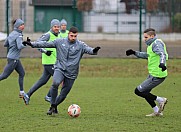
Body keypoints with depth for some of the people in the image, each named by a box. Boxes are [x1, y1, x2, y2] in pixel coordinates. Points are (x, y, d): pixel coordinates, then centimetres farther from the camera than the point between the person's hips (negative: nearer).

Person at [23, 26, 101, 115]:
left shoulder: (80, 45, -2)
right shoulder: (60, 42, 2)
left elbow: (88, 49, -18)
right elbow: (45, 44, 6)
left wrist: (94, 51, -42)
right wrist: (32, 44, 1)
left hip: (71, 73, 1)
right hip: (60, 69, -1)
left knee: (63, 95, 4)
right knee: (55, 83, -31)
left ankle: (54, 106, 34)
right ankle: (52, 105, -14)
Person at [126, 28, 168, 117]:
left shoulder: (157, 43, -14)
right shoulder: (152, 44, 16)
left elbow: (163, 54, -30)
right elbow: (147, 55, 33)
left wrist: (162, 63, -49)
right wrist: (134, 53, 27)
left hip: (157, 76, -11)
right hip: (153, 74, 11)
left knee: (138, 91, -7)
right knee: (145, 92, 21)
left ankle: (160, 100, -3)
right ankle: (157, 112, 23)